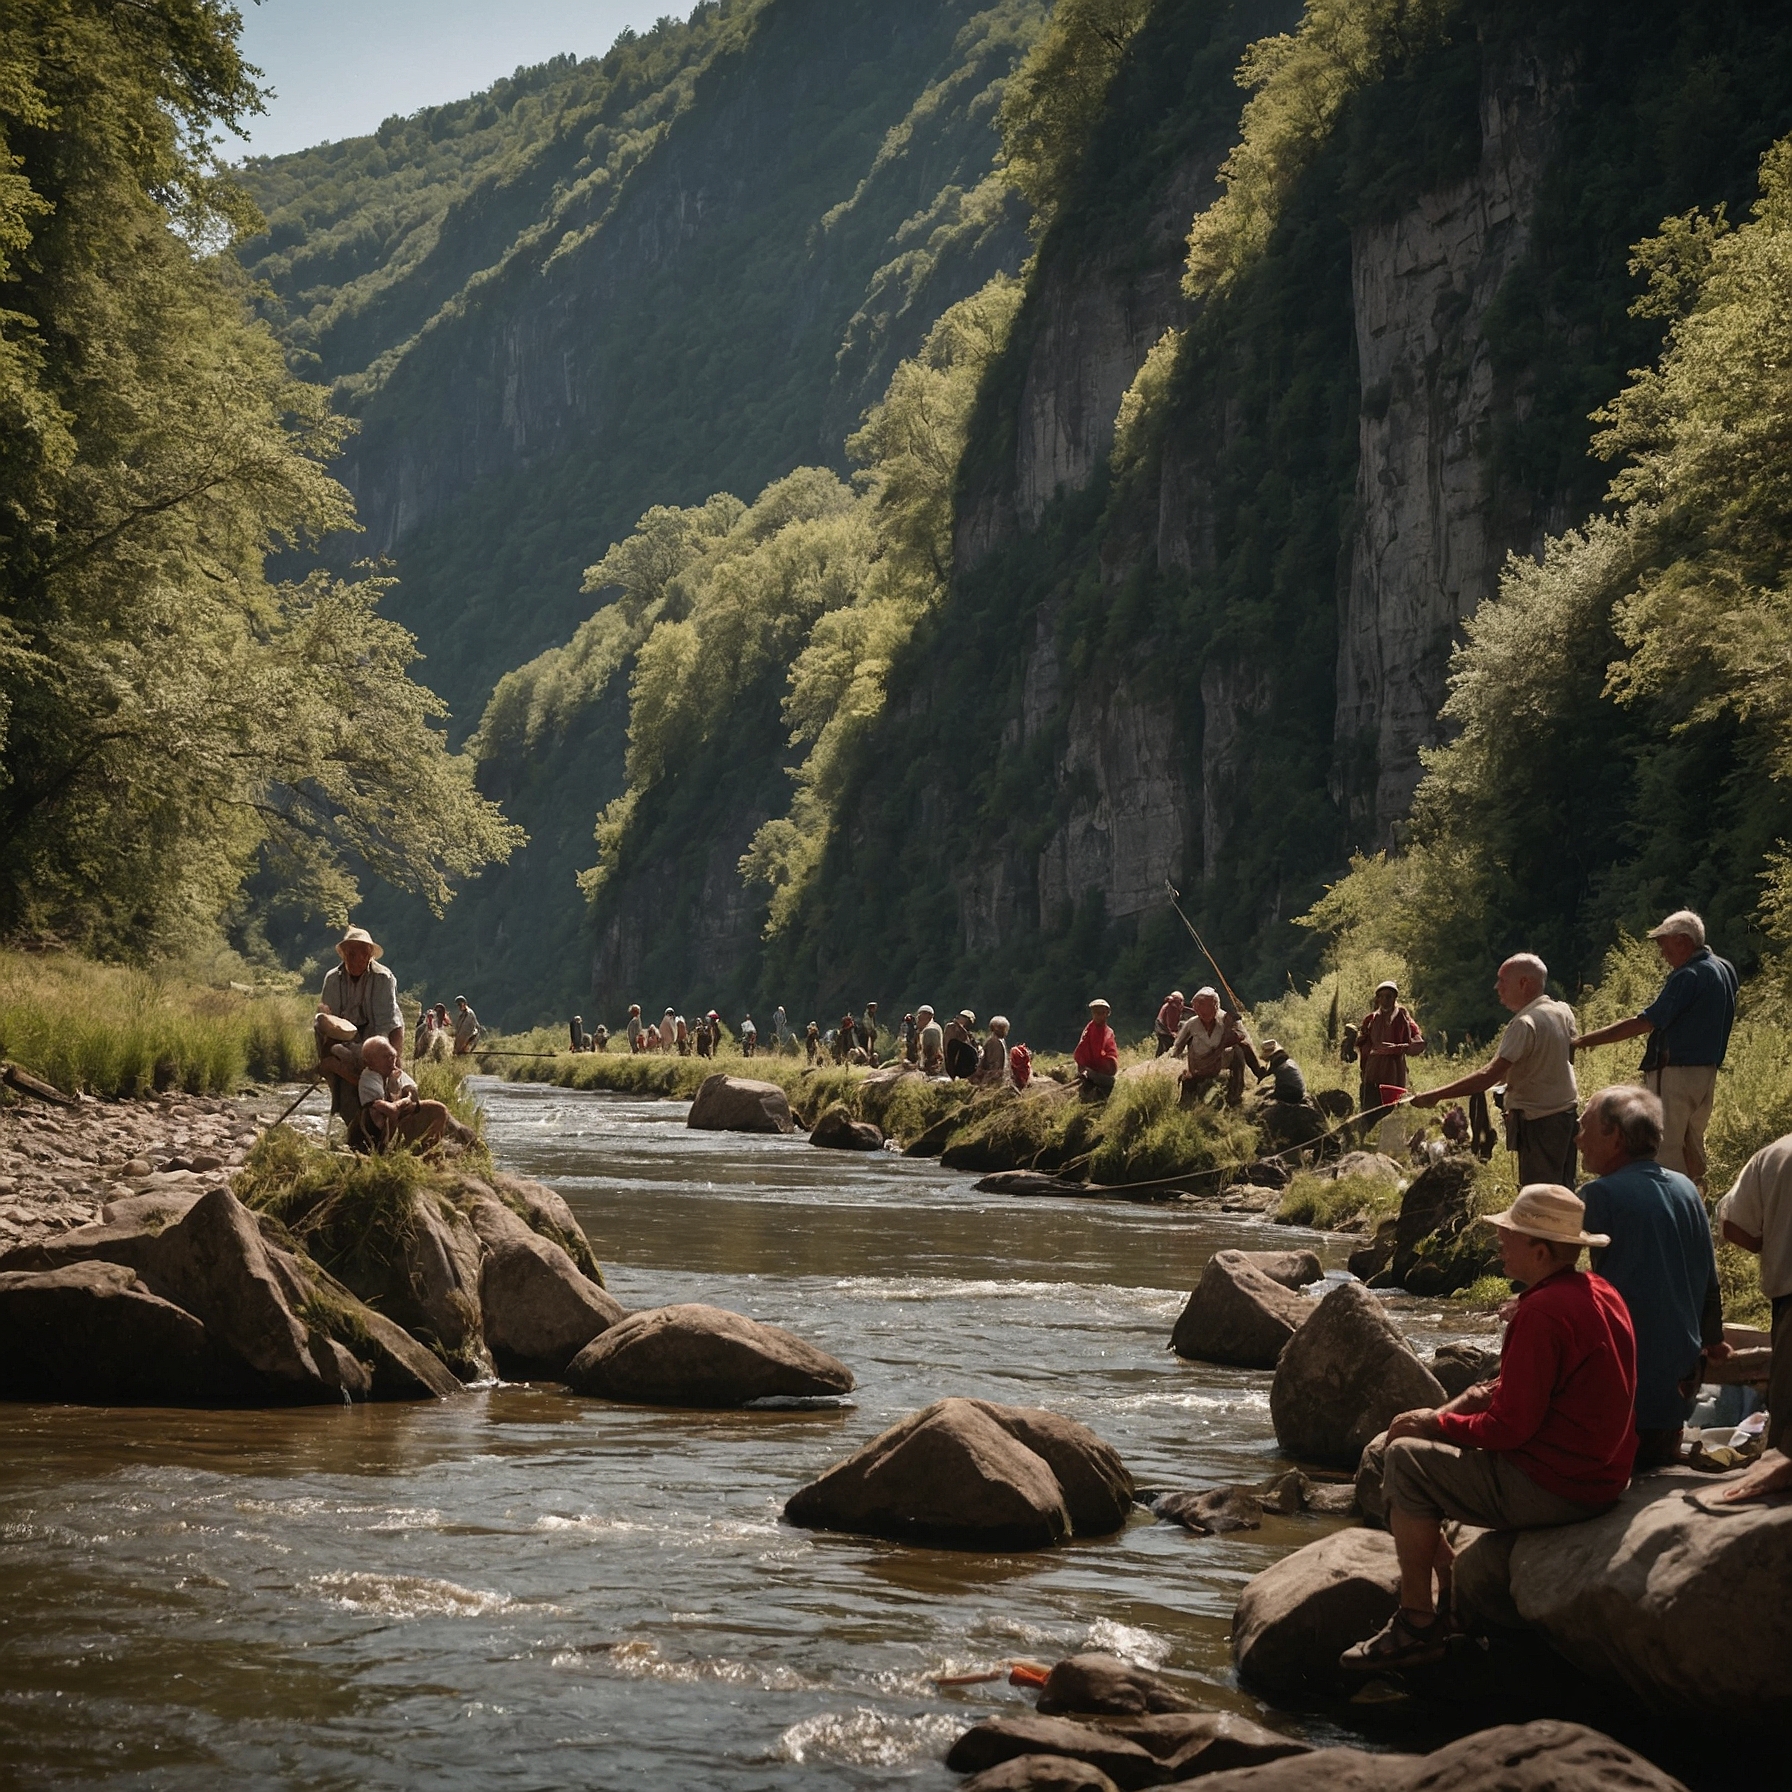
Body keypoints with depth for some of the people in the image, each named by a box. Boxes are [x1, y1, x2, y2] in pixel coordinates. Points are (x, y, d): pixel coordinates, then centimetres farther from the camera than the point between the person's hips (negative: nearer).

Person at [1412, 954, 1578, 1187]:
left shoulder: (1524, 1024, -22)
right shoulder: (1563, 1011, 3)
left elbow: (1489, 1077, -27)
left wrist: (1436, 1096, -27)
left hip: (1538, 1120, -9)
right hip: (1568, 1111, 9)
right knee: (1563, 1189, 14)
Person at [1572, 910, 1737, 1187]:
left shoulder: (1689, 977, -18)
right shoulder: (1725, 969, 10)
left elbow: (1646, 1022, -22)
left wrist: (1586, 1040, -20)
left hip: (1676, 1073, -9)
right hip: (1707, 1069, 9)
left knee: (1665, 1147, -6)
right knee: (1692, 1144, 15)